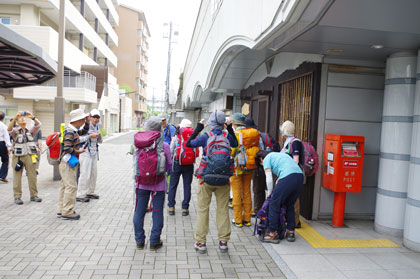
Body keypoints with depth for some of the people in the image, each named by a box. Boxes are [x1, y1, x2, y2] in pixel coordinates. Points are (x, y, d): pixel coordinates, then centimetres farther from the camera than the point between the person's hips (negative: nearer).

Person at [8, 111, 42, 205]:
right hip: (18, 156, -2)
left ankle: (34, 195, 16)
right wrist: (15, 117, -31)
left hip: (30, 156, 2)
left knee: (32, 176, 6)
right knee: (17, 177, 1)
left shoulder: (30, 130, 10)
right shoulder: (15, 131, 3)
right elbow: (9, 129, -19)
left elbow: (38, 125, -6)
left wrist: (32, 117, -24)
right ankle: (17, 197, 9)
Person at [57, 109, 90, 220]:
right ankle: (67, 212, 0)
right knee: (71, 187, -7)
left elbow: (84, 132, 28)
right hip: (68, 163, -10)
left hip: (69, 164, 10)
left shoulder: (74, 130, 10)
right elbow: (67, 149, -25)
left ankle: (61, 210, 23)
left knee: (65, 186, 14)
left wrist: (87, 123, 13)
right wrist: (78, 151, -12)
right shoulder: (69, 132, -19)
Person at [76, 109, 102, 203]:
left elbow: (99, 141, 15)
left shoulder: (97, 127, 11)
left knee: (94, 174, 11)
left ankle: (90, 192, 25)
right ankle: (80, 195, 0)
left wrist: (99, 135, -4)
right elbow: (79, 139, -18)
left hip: (94, 153, 8)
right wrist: (90, 136, -22)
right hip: (85, 152, -8)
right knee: (85, 174, -9)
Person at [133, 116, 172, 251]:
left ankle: (139, 240, 24)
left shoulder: (139, 144, -8)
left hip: (141, 183, 2)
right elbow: (169, 165, -4)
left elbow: (135, 161, 5)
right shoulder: (164, 145, -14)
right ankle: (154, 241, 18)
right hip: (159, 184, -2)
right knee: (157, 211, 10)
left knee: (139, 211, 15)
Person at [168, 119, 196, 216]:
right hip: (189, 164, 1)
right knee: (187, 186, 8)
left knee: (173, 185, 10)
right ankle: (185, 208, 10)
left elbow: (171, 150, 0)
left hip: (177, 163, -1)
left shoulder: (177, 136, -2)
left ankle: (171, 207, 14)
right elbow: (197, 151, 1)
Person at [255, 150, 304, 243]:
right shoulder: (279, 154, 36)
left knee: (274, 204, 4)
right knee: (290, 205, 21)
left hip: (288, 178, -8)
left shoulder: (266, 159, 13)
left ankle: (273, 233, 9)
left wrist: (269, 193, 19)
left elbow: (269, 179, 5)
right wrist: (277, 191, 36)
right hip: (300, 175, 8)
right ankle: (291, 232, 26)